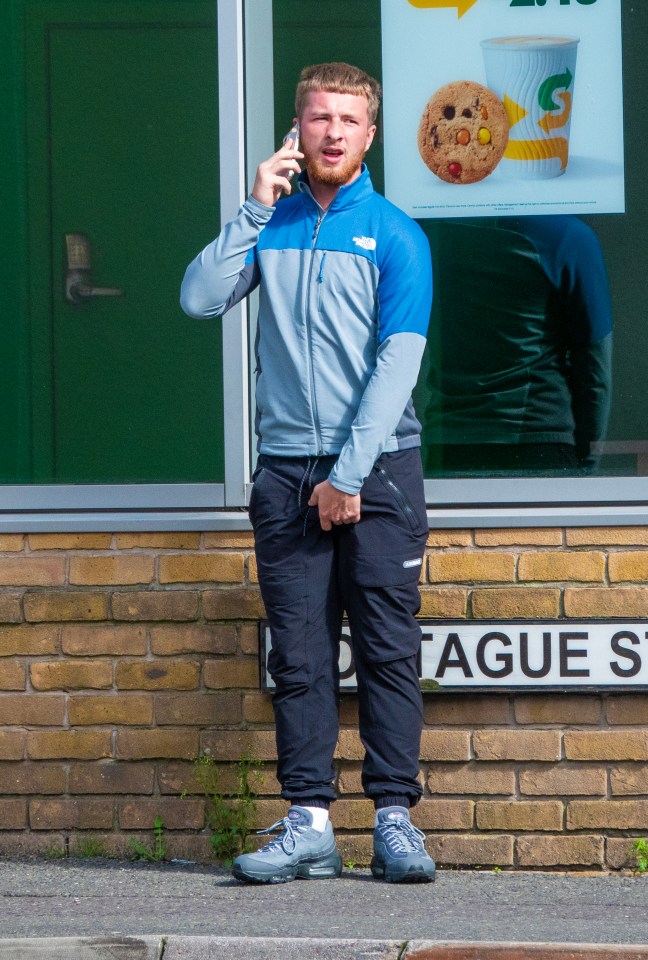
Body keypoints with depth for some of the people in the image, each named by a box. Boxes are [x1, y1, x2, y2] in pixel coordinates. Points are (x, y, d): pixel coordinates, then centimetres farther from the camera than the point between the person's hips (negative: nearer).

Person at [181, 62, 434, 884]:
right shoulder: (272, 228, 11)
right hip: (288, 470, 2)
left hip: (378, 468, -2)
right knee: (299, 653, 0)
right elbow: (200, 299, -3)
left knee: (387, 648, -4)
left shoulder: (395, 235, 2)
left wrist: (349, 476, -11)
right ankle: (307, 823, 1)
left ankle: (395, 818, -1)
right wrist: (256, 209, -7)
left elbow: (397, 362, -5)